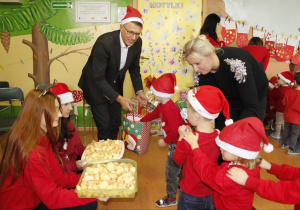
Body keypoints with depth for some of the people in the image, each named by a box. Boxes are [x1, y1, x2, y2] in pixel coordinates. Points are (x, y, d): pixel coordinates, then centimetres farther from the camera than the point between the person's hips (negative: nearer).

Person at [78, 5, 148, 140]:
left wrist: (139, 91, -11)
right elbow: (98, 78, -30)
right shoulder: (104, 43, -31)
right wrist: (119, 98, -35)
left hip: (114, 85, 6)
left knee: (116, 123, 13)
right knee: (104, 125, -6)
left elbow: (134, 69, 2)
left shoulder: (137, 43, -12)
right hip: (95, 86, -6)